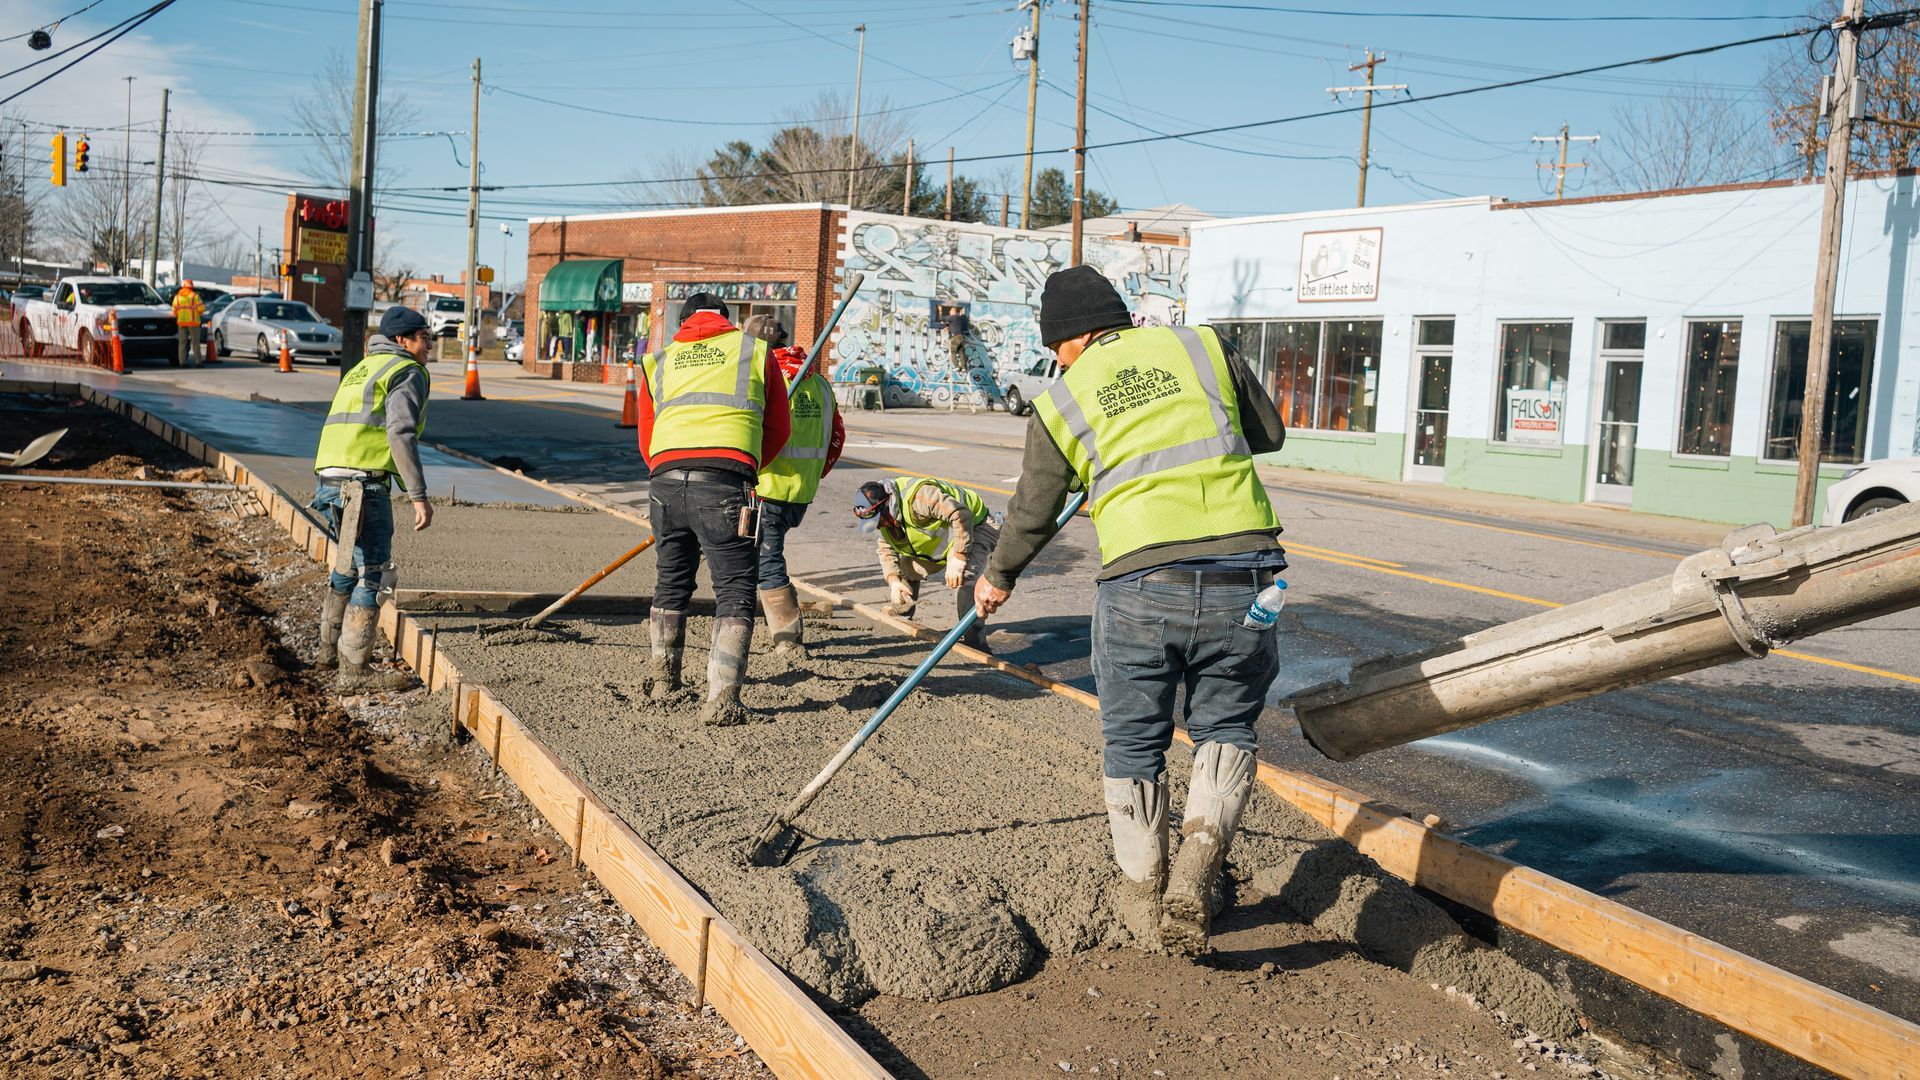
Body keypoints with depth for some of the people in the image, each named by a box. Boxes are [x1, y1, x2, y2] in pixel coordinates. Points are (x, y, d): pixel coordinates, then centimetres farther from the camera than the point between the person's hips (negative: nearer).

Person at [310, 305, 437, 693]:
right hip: (363, 483, -9)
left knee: (349, 563, 26)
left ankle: (331, 645, 38)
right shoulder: (408, 372, -2)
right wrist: (419, 496, -18)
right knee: (374, 574, -5)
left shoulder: (361, 369, 27)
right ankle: (354, 669, -5)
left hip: (329, 479, 9)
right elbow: (401, 435, -16)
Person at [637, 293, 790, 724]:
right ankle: (721, 697, -9)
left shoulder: (658, 362, 25)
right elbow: (778, 431, 23)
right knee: (735, 591, 2)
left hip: (665, 480, 4)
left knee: (672, 581, 22)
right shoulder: (756, 351, 19)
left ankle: (663, 679, 35)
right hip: (727, 484, -3)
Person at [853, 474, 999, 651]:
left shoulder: (919, 496, -38)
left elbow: (961, 516, -40)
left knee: (963, 579, -32)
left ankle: (975, 642, -26)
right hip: (941, 541, 9)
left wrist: (957, 561, -40)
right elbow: (886, 549, 3)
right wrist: (893, 581, -14)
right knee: (904, 568, 8)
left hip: (973, 528, -9)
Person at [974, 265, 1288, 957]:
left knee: (1133, 745, 18)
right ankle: (1195, 874, 0)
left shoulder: (1060, 403, 11)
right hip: (1244, 576, 1)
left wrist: (998, 577, 39)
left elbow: (1032, 515, 21)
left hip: (1140, 584, -1)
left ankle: (1143, 898, 27)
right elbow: (1268, 432, 21)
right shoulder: (1204, 347, 12)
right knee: (1226, 729, 19)